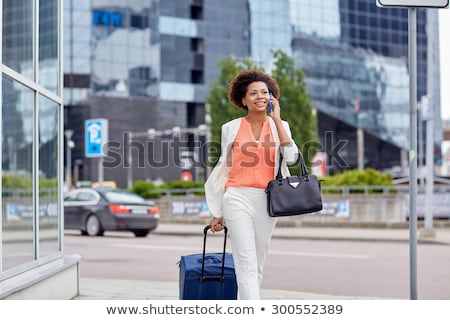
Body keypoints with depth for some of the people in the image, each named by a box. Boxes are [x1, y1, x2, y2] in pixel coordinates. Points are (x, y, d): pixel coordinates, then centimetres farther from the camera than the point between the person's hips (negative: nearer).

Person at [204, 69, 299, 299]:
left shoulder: (280, 126, 8)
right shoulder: (231, 128, 5)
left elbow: (291, 158, -10)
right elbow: (223, 169, 11)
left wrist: (276, 119, -7)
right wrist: (217, 213, 12)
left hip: (267, 201, 3)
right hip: (238, 198, -2)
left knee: (257, 264, 9)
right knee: (247, 263, -13)